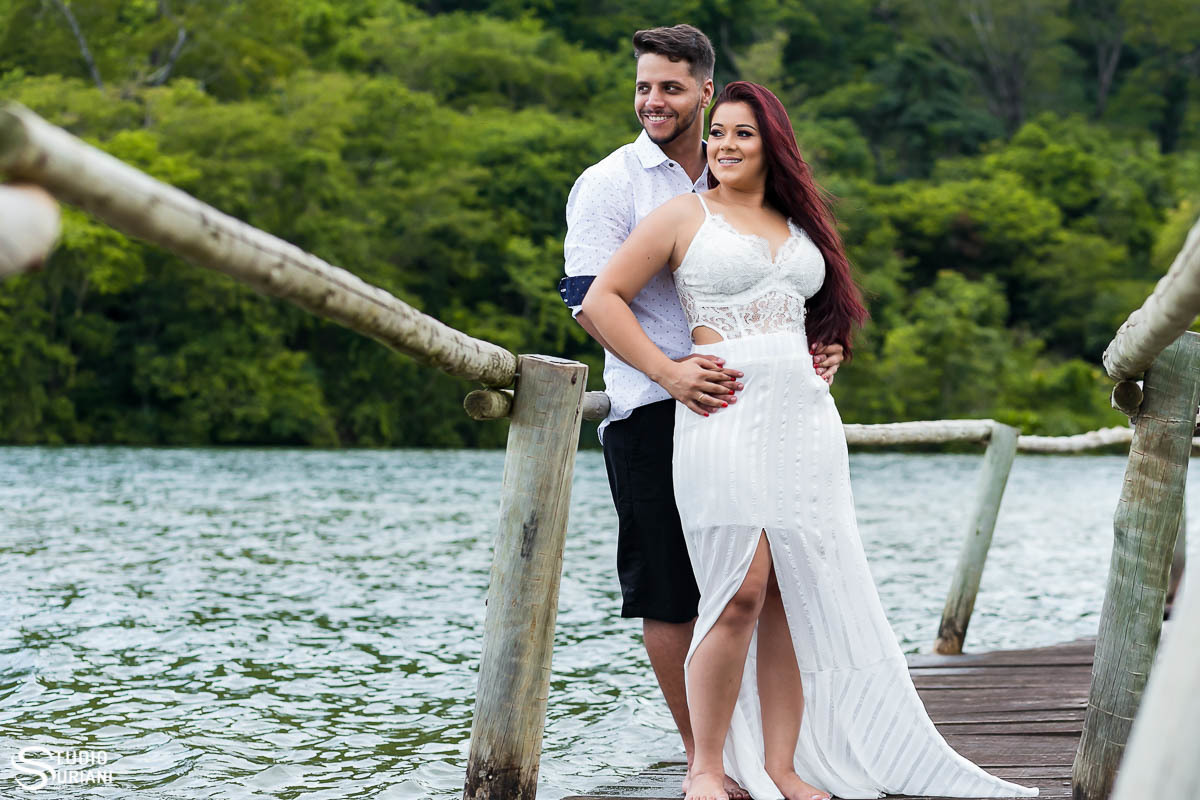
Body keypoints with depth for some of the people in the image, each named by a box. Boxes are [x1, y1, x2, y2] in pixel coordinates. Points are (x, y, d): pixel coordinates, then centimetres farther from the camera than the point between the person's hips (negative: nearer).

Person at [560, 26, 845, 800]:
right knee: (669, 590, -1)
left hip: (742, 399, 4)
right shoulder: (608, 184, -1)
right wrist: (671, 370, -25)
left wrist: (815, 350, 2)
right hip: (653, 412, -4)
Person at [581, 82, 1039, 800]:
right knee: (741, 592, -15)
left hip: (806, 415, 5)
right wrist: (667, 372, -6)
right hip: (725, 413, -5)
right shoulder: (685, 216, 6)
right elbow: (603, 300, 2)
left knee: (794, 595, 1)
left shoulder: (800, 224, 21)